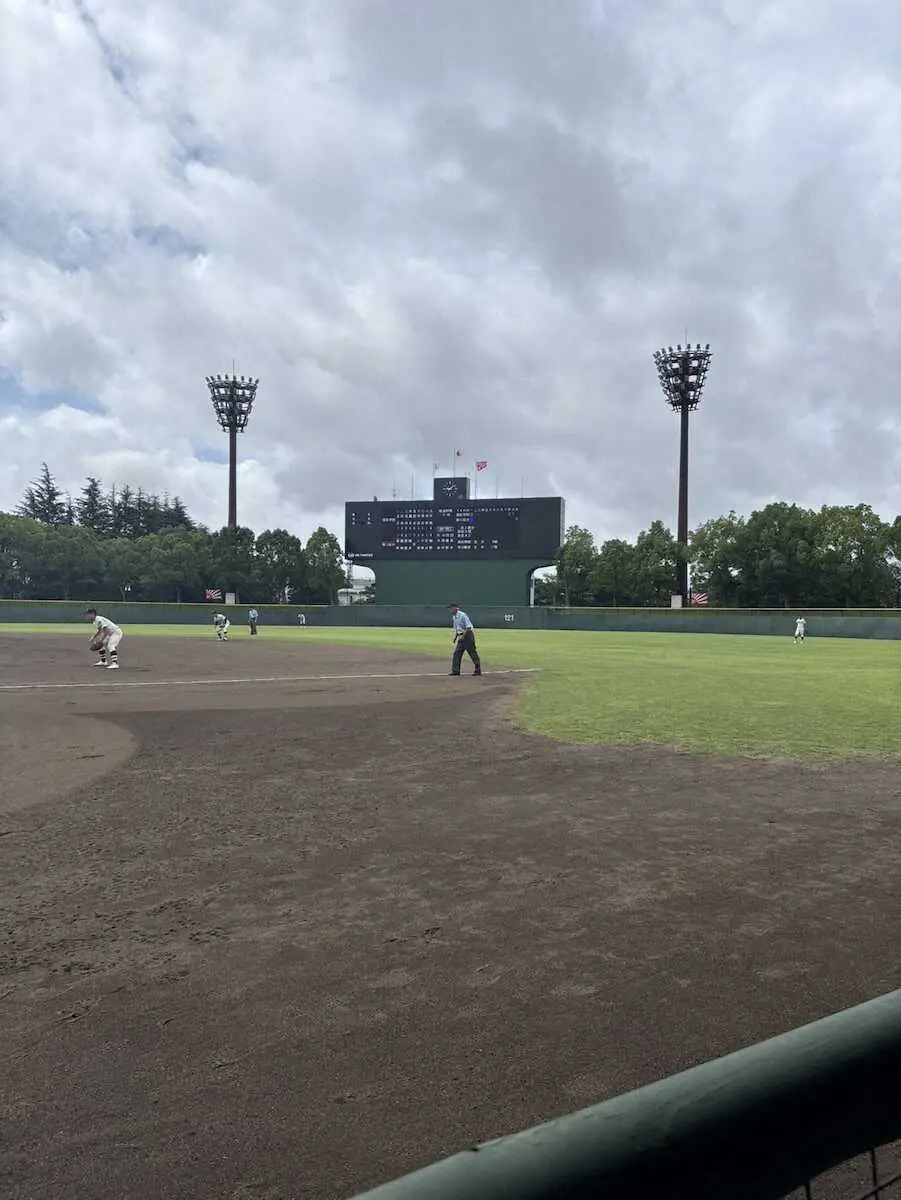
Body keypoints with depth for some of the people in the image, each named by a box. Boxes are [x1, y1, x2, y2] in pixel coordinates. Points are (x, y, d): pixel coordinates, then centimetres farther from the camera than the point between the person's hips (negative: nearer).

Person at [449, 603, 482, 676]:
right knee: (457, 653, 5)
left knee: (472, 653, -4)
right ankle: (455, 670, 8)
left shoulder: (462, 615, -17)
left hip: (467, 635, -9)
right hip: (461, 636, 9)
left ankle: (478, 670, 1)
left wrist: (463, 636, -24)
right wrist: (455, 637, 12)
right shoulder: (454, 617, 11)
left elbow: (469, 627, -21)